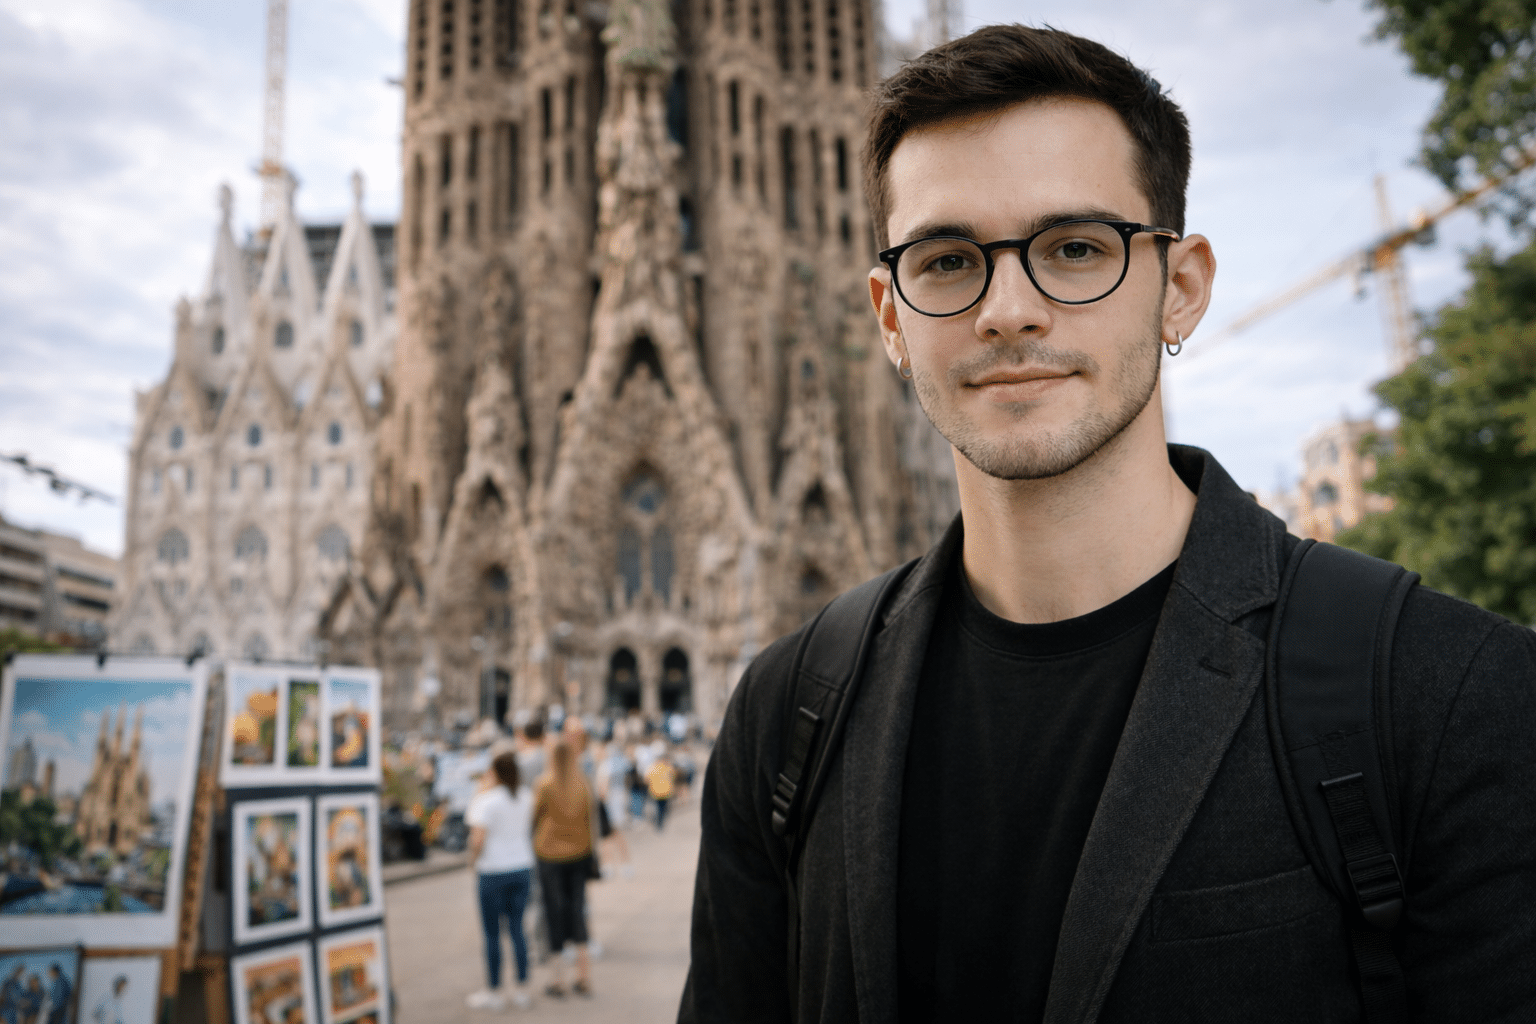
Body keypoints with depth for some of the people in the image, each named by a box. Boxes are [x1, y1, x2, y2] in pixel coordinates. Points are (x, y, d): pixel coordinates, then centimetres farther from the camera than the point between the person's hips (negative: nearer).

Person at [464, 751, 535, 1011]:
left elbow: (479, 838, -21)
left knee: (492, 933, 6)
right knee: (517, 928, 12)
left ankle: (493, 992, 15)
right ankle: (522, 990, 17)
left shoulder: (485, 800, -14)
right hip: (522, 866, 5)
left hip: (493, 871, -5)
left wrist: (473, 858, 0)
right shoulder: (525, 797, 3)